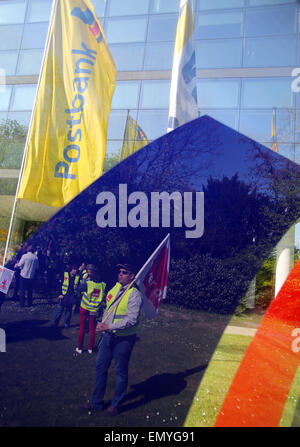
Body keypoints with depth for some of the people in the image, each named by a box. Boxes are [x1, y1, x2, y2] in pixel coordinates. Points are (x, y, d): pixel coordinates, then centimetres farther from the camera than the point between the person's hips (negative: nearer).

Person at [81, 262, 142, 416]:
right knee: (100, 366, 14)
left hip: (124, 339, -7)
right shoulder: (115, 288, 5)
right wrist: (103, 324, 5)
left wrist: (109, 327, -28)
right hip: (108, 335, 7)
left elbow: (131, 319, -26)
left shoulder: (134, 294, -18)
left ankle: (115, 404, 27)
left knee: (120, 371, 9)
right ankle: (96, 401, 30)